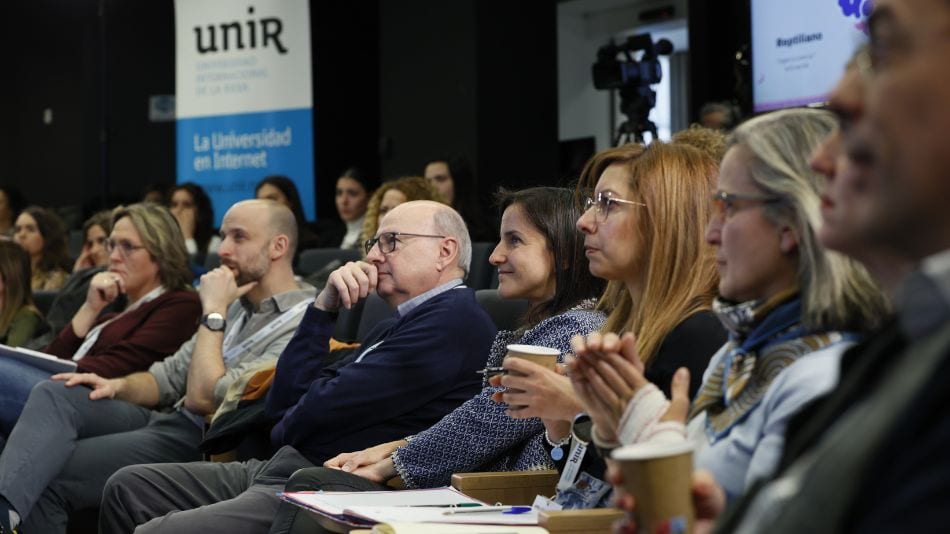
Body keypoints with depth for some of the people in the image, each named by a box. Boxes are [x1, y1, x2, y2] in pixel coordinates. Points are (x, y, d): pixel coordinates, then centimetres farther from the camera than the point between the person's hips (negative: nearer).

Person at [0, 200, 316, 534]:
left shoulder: (298, 324, -14)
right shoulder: (238, 305, 16)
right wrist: (119, 386, -1)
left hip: (198, 444, -9)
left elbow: (204, 398, -19)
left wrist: (213, 311, -10)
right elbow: (172, 375, 20)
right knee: (53, 395, -17)